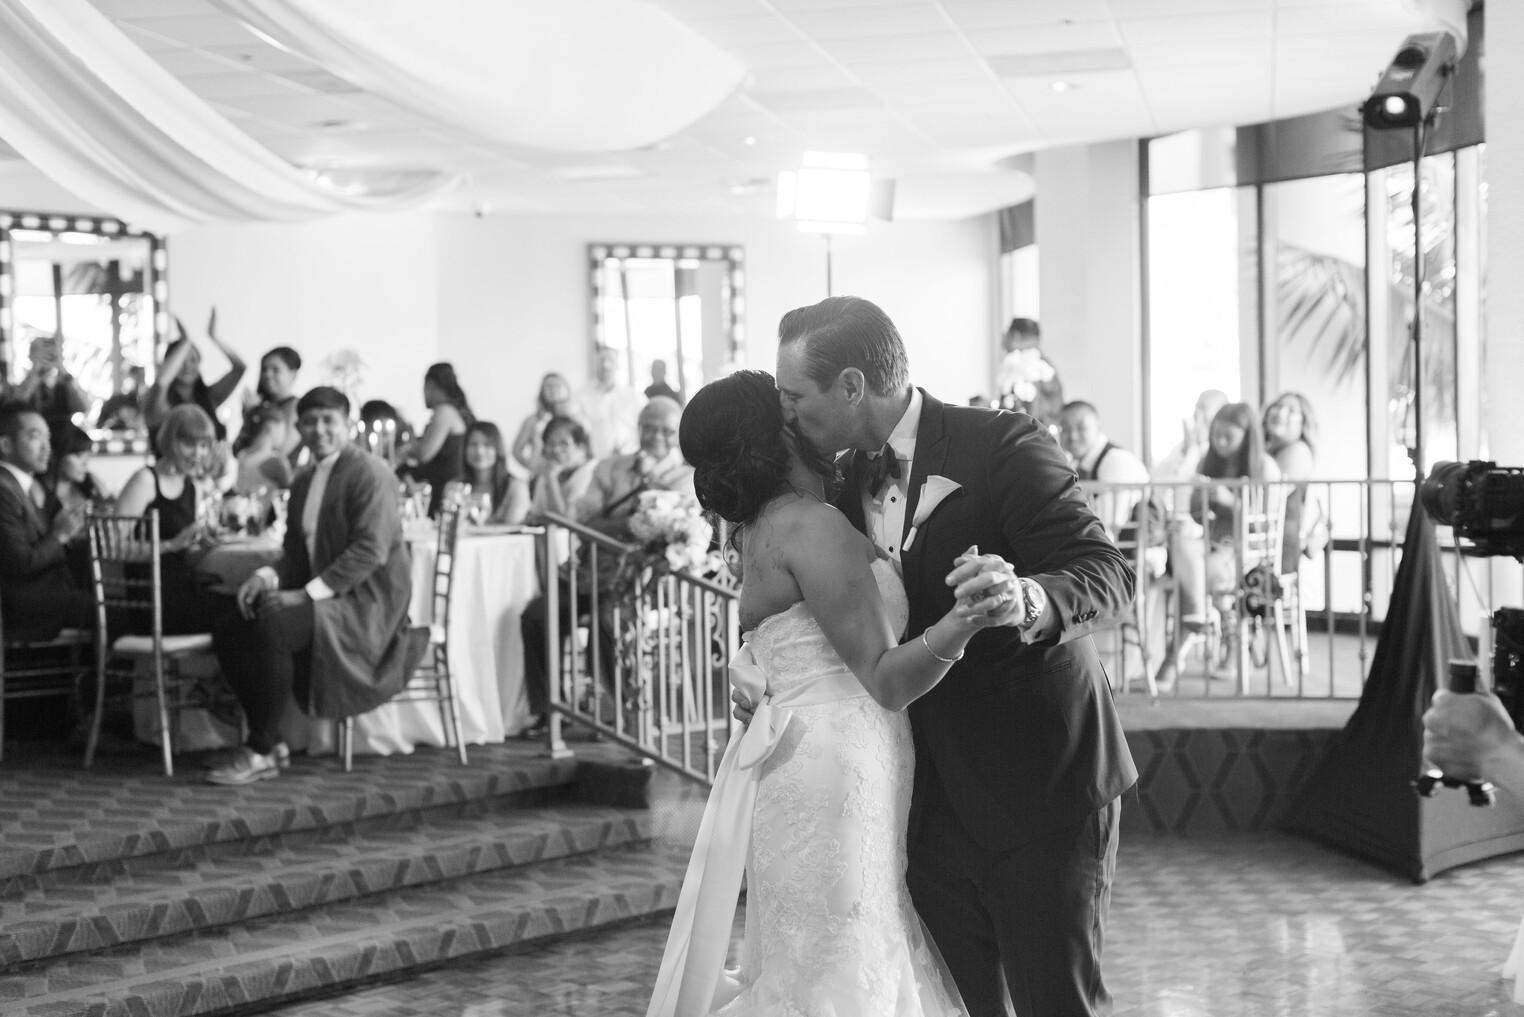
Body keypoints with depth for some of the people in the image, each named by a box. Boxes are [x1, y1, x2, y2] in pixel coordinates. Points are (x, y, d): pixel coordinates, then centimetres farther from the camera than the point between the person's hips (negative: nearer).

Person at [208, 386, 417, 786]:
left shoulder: (369, 473, -10)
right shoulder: (305, 480, 16)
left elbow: (370, 550, -20)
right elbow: (296, 551, 18)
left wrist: (308, 593, -24)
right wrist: (267, 576, -5)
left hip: (366, 601, -9)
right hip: (320, 597, 9)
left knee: (273, 628, -30)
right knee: (229, 630, -6)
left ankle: (260, 751, -19)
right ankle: (269, 742, -1)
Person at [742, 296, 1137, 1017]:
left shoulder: (1004, 446, -13)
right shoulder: (847, 482, 8)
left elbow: (1108, 574, -20)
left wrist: (1028, 599, -40)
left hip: (1042, 790, -6)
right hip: (933, 801, 6)